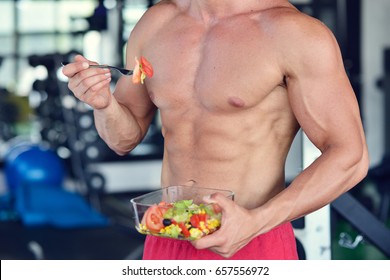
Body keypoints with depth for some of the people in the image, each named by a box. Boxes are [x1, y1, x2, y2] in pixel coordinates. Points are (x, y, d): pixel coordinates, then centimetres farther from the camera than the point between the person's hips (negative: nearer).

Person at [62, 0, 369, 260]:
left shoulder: (296, 33, -14)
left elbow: (350, 157, -13)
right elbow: (125, 137, 12)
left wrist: (255, 222, -23)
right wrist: (103, 103, -10)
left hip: (254, 245, -5)